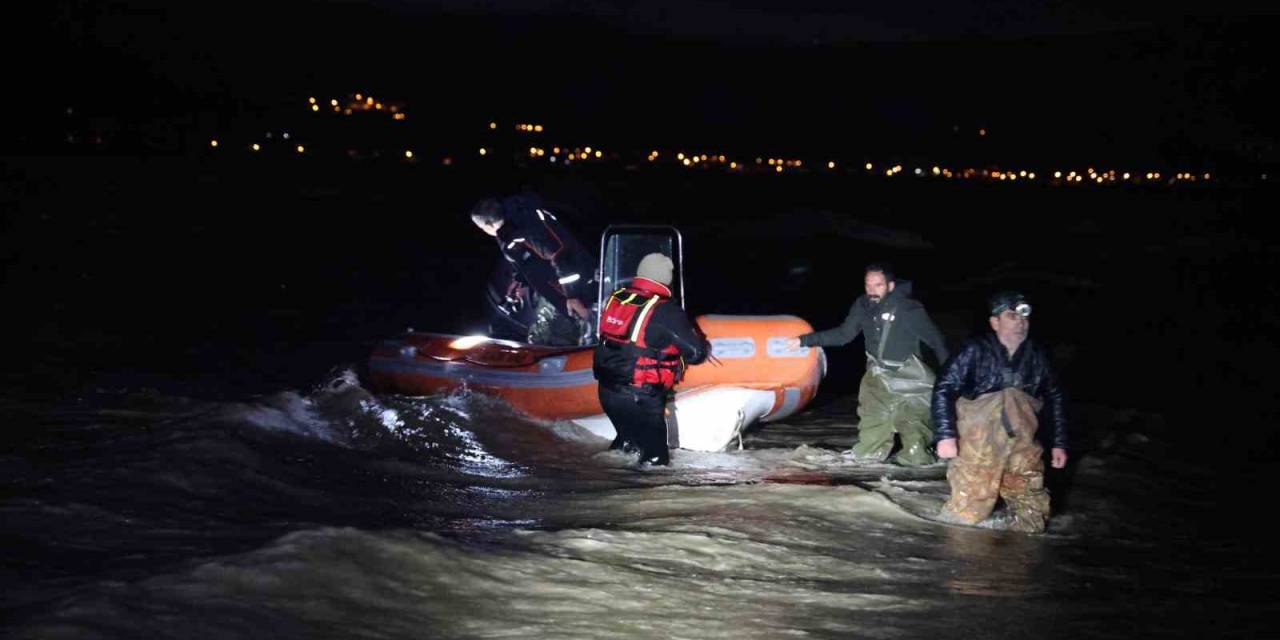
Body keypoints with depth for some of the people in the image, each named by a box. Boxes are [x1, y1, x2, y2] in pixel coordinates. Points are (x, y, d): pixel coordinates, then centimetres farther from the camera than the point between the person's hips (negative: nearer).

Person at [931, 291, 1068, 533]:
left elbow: (1055, 399, 18)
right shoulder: (976, 351, -8)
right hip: (979, 447, -4)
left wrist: (1059, 443, 16)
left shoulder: (1037, 357, 5)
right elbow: (944, 389, -9)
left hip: (1022, 448, 4)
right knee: (968, 513, -5)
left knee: (1034, 515, 9)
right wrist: (946, 435, -18)